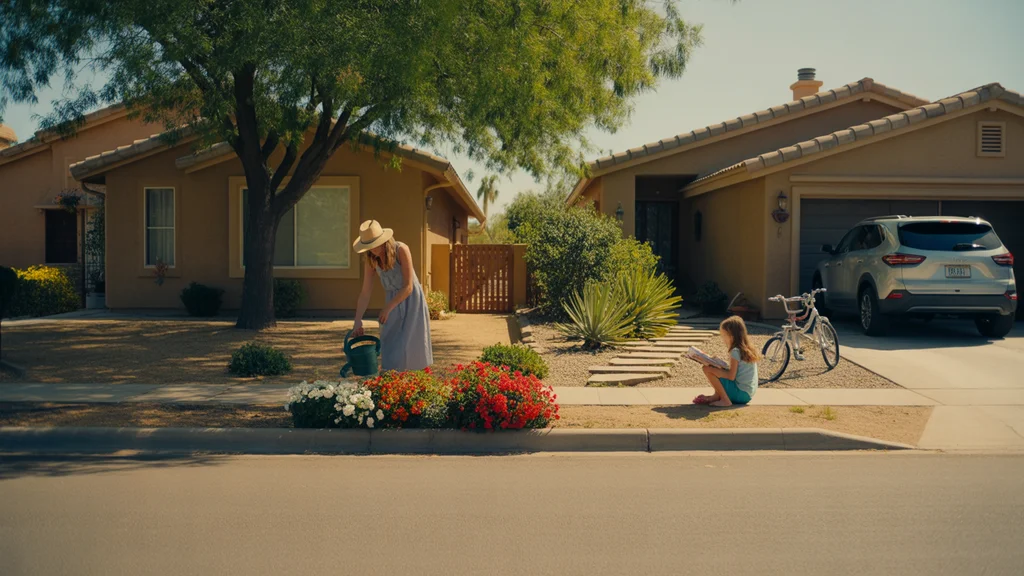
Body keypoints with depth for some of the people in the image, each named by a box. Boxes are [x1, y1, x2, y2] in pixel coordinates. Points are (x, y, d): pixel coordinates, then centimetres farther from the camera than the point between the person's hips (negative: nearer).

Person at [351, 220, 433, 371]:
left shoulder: (401, 250, -24)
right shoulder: (371, 260, -9)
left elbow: (408, 287, -22)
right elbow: (365, 293, -6)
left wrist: (387, 308, -20)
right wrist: (358, 321, -12)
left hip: (411, 300, -5)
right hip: (393, 301, 5)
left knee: (411, 347, -2)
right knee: (390, 346, 2)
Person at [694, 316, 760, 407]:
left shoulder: (735, 351, -15)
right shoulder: (747, 348, 12)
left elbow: (731, 376, -20)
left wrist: (711, 366, -15)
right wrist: (717, 364, 9)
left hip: (741, 393, -10)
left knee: (708, 369, -16)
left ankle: (725, 400, -13)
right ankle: (717, 395, 6)